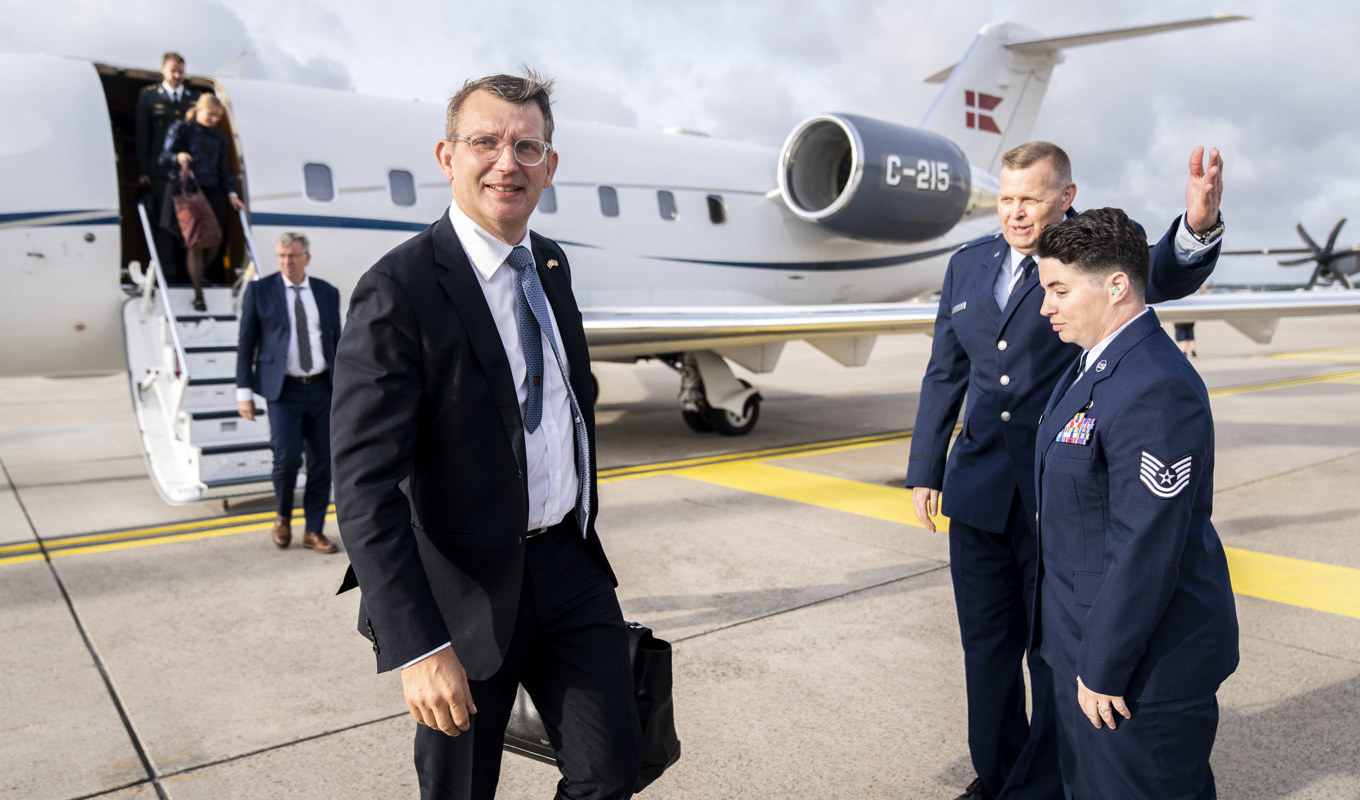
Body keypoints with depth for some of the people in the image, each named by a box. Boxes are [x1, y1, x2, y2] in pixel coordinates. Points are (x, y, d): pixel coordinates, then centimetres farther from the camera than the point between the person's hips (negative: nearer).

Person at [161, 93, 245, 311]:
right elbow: (165, 156, -5)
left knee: (214, 241, 0)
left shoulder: (219, 137, 15)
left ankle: (199, 276, 27)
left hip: (212, 192, 4)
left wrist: (231, 194, 2)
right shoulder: (180, 129, 2)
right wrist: (178, 157, -28)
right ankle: (198, 295, -1)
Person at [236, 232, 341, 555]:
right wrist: (244, 391, -3)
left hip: (322, 389, 3)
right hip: (283, 390, -3)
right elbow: (246, 343, 3)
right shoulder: (260, 291, 3)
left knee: (321, 462, 3)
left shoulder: (327, 293, 10)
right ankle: (283, 517, 17)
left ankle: (314, 530, 16)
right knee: (287, 457, -11)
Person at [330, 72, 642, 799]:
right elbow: (365, 486, -22)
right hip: (467, 587, -6)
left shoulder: (550, 264, 7)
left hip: (568, 561, 6)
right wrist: (418, 647, -27)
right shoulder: (399, 290, -18)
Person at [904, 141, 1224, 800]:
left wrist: (1199, 227, -51)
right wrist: (924, 469, 12)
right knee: (986, 647, 17)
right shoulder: (968, 265, 7)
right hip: (979, 491, 5)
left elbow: (1166, 276, -29)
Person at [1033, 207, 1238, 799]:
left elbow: (1147, 549, -27)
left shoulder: (1156, 391, -26)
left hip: (1145, 662, -10)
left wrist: (1104, 670, -20)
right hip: (1087, 639, 10)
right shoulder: (1094, 365, 7)